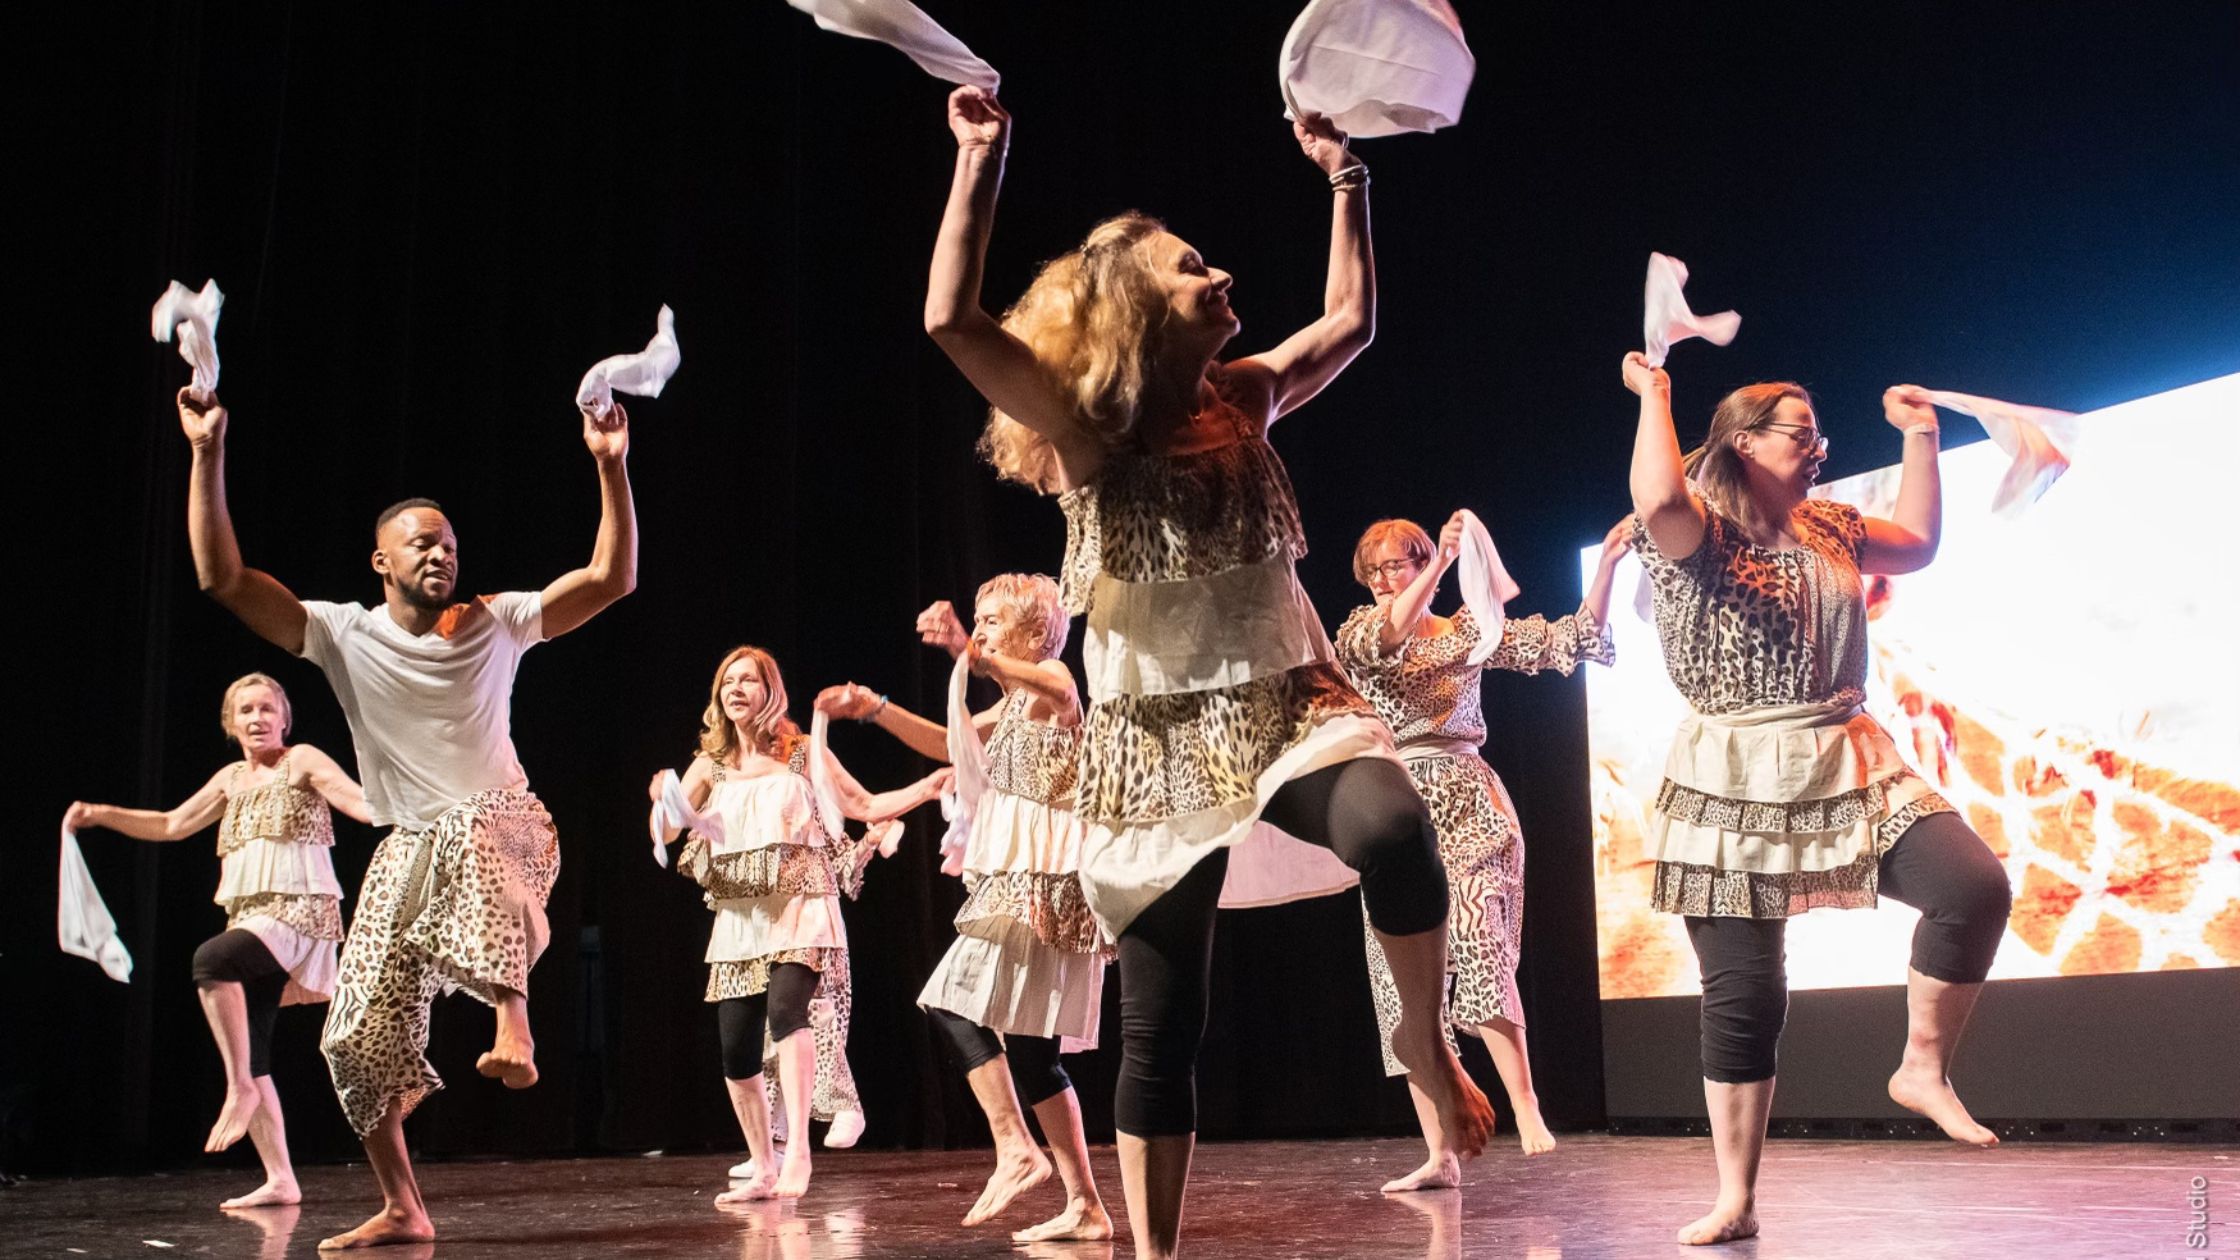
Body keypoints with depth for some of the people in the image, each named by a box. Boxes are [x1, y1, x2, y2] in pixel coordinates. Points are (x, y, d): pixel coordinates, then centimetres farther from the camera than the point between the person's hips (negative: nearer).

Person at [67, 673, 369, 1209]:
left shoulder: (302, 761, 1)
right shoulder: (231, 780, 19)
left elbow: (361, 801, -13)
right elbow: (172, 825, 28)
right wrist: (101, 814, 21)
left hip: (300, 910, -7)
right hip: (251, 917, 7)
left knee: (211, 959, -35)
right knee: (246, 1052, 1)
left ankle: (241, 1088, -24)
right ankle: (280, 1180, 4)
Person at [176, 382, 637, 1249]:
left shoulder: (496, 623, 1)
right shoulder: (343, 635, 1)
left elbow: (612, 577, -6)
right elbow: (221, 578, -7)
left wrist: (610, 466, -16)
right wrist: (208, 454, -13)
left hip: (503, 832, -3)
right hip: (410, 851, 3)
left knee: (468, 827, -42)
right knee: (361, 1034, -2)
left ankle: (512, 1023, -45)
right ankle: (402, 1209, 14)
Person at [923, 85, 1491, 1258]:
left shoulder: (1240, 399, 9)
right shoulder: (1087, 436, -5)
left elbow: (1350, 318, 23)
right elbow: (953, 322, -19)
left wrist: (1342, 175, 21)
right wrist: (980, 158, -18)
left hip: (1288, 703, 2)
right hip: (1154, 744, -2)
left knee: (1392, 827, -33)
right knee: (1159, 1027, 3)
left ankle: (1425, 1038, -7)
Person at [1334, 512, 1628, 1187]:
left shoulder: (1471, 630, 8)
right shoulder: (1356, 635, 7)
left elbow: (1569, 639, 4)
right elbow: (1384, 637, -17)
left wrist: (1606, 562, -7)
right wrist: (1441, 562, -26)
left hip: (1465, 805, -2)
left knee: (1476, 942, -26)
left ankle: (1527, 1108, -26)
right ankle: (1440, 1156, 4)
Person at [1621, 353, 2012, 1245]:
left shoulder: (1826, 526, 15)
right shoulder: (1698, 531, -7)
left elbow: (1918, 544, 28)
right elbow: (1656, 502, -30)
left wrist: (1920, 436, 23)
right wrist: (1654, 394, -17)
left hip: (1847, 766, 5)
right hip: (1733, 788, -5)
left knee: (1975, 885, -18)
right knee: (1743, 996, -1)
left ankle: (1923, 1071, 2)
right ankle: (1735, 1202, 11)